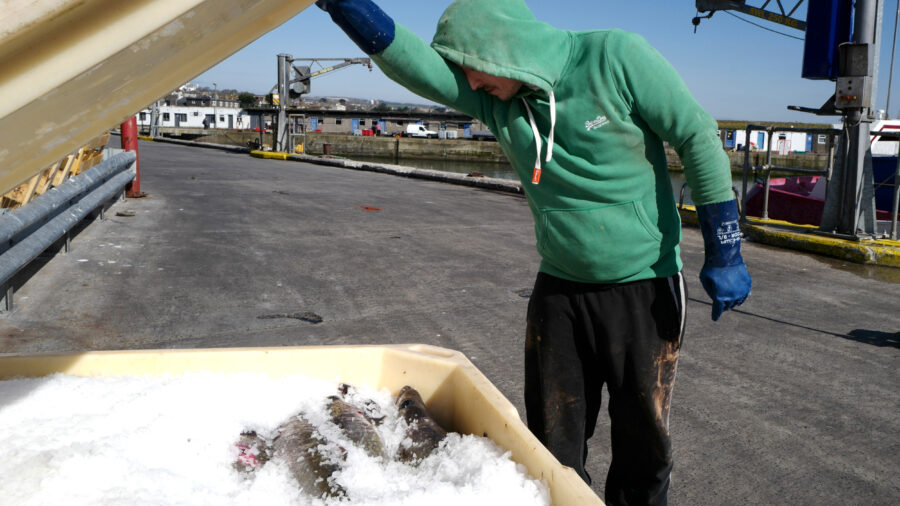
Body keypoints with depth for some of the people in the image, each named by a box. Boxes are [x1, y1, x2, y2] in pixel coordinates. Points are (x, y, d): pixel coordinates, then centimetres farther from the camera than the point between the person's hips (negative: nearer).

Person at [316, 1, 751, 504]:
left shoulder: (615, 57, -15)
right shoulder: (494, 98, -2)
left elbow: (698, 137, -11)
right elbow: (417, 64, -16)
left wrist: (724, 254, -12)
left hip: (644, 288, -4)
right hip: (559, 288, 4)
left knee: (643, 440, 9)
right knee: (552, 445, 11)